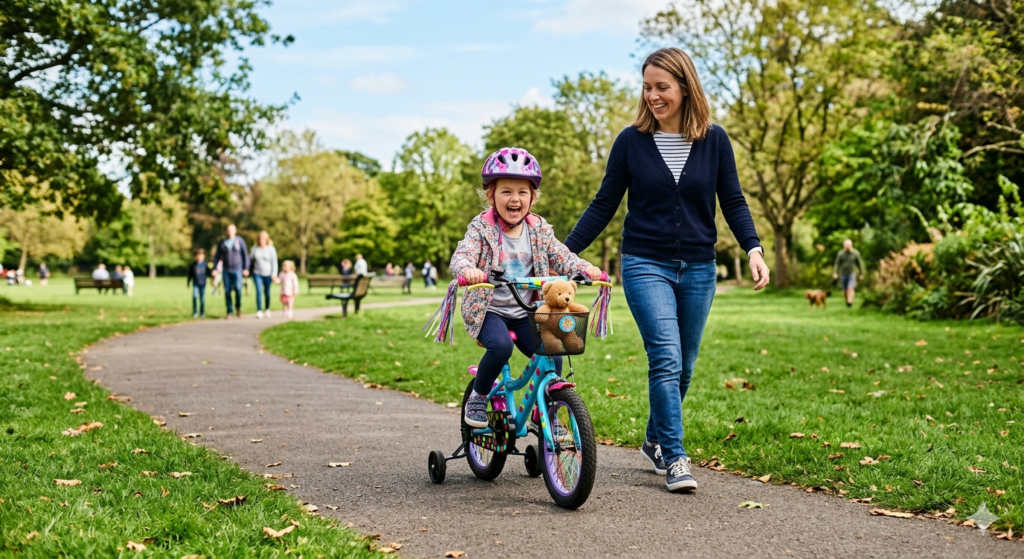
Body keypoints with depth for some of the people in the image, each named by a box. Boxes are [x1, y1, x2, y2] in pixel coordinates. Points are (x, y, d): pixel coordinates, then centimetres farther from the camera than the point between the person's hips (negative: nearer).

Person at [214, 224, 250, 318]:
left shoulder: (239, 241, 1)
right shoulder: (222, 242, 5)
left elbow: (245, 255, 4)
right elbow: (218, 256, 10)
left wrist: (246, 268, -1)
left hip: (237, 269, -2)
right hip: (226, 270, 2)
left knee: (238, 288, -16)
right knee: (227, 291, -1)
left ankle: (238, 307, 8)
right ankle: (229, 311, 7)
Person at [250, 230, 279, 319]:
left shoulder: (271, 249, -1)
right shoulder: (255, 249, 4)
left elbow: (274, 262, -2)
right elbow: (250, 259, 11)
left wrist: (274, 274, -9)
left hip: (267, 274, 0)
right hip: (257, 274, 1)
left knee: (267, 293, 5)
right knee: (259, 291, -14)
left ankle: (267, 309, 27)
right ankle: (259, 311, -15)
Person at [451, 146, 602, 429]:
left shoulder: (539, 230, 3)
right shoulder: (482, 227, -9)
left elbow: (562, 257, -1)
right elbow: (461, 256, -22)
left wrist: (585, 267, -22)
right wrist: (467, 269, -46)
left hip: (525, 313, 4)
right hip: (488, 310, -4)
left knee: (552, 356, -12)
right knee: (501, 345, -33)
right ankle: (478, 396, -6)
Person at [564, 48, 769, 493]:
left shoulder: (714, 140, 1)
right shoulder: (632, 140, -2)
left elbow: (733, 201, 4)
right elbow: (603, 206, 3)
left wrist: (753, 248, -11)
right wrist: (565, 251, -3)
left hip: (698, 269, 2)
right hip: (646, 265, -2)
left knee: (683, 365, 10)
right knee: (666, 357, -15)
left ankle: (656, 440, 32)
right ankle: (674, 460, -8)